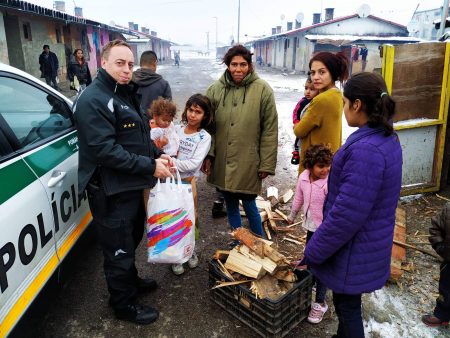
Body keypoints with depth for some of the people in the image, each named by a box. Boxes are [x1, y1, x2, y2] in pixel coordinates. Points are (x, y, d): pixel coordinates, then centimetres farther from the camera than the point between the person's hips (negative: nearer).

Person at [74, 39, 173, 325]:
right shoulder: (93, 100, -19)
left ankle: (131, 280, 49)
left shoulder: (125, 94, 12)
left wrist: (158, 155, 1)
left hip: (131, 185, 10)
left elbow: (139, 136, 19)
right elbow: (105, 150, -27)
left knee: (132, 239, 26)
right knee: (119, 250, 7)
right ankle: (124, 304, 27)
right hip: (111, 192, -9)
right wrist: (150, 166, -24)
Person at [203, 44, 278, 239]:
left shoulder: (263, 90, -8)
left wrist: (267, 164, -8)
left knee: (249, 205, 5)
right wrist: (207, 155, -2)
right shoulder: (216, 89, 0)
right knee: (230, 205, 17)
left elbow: (270, 131, -7)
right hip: (222, 162, 4)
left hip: (248, 163, -3)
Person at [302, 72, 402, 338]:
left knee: (347, 305, 13)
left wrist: (313, 252, -17)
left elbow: (346, 215, -28)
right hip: (371, 243, 9)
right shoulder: (388, 138, 1)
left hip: (354, 249, -9)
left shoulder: (366, 150, -30)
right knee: (346, 301, 27)